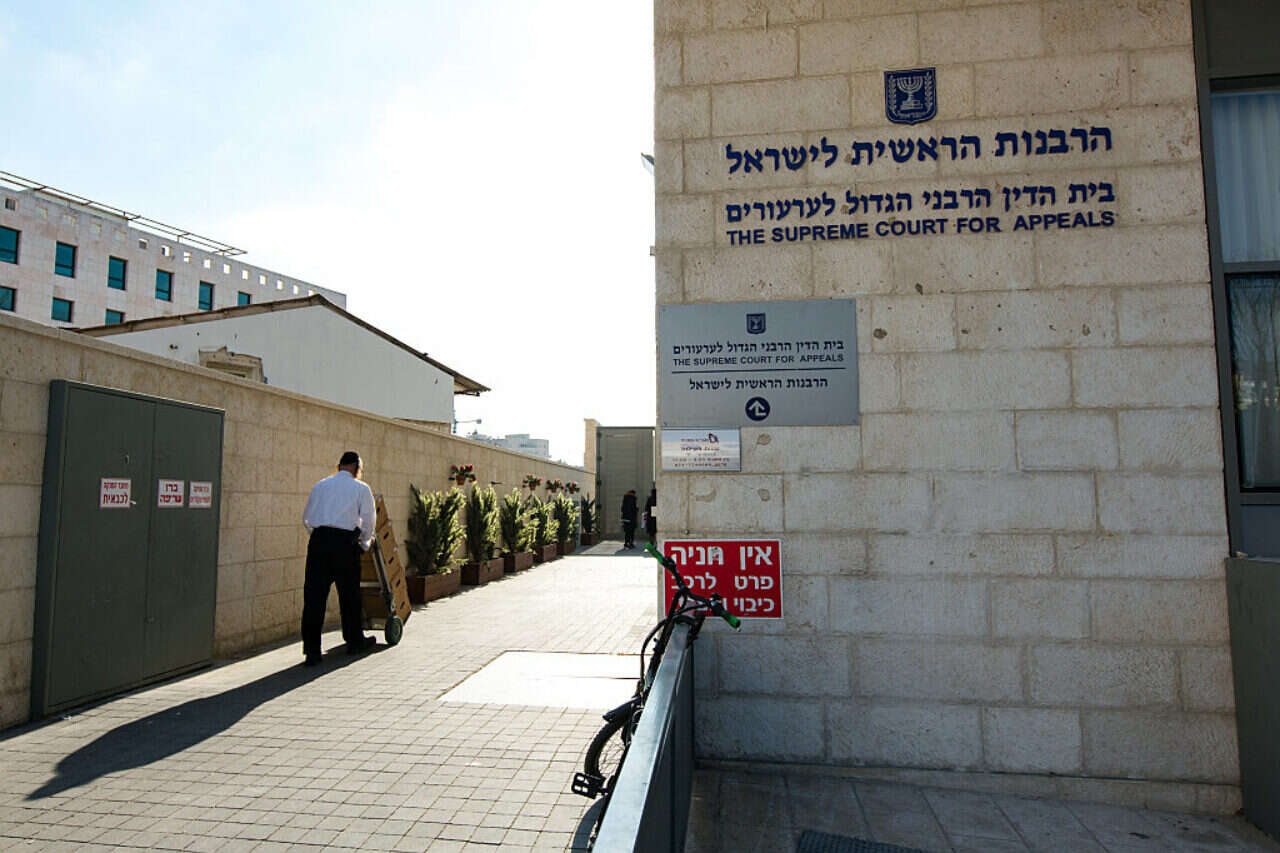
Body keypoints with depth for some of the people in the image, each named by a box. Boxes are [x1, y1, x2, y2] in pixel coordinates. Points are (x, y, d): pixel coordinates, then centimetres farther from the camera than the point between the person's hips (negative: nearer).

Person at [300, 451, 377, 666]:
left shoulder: (320, 485, 17)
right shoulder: (361, 488, 6)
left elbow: (306, 518, 21)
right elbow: (369, 520, 6)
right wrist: (365, 543, 21)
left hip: (318, 542, 3)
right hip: (344, 543, -3)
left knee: (314, 595, 3)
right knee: (349, 594, 11)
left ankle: (311, 651, 2)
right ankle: (355, 642, 26)